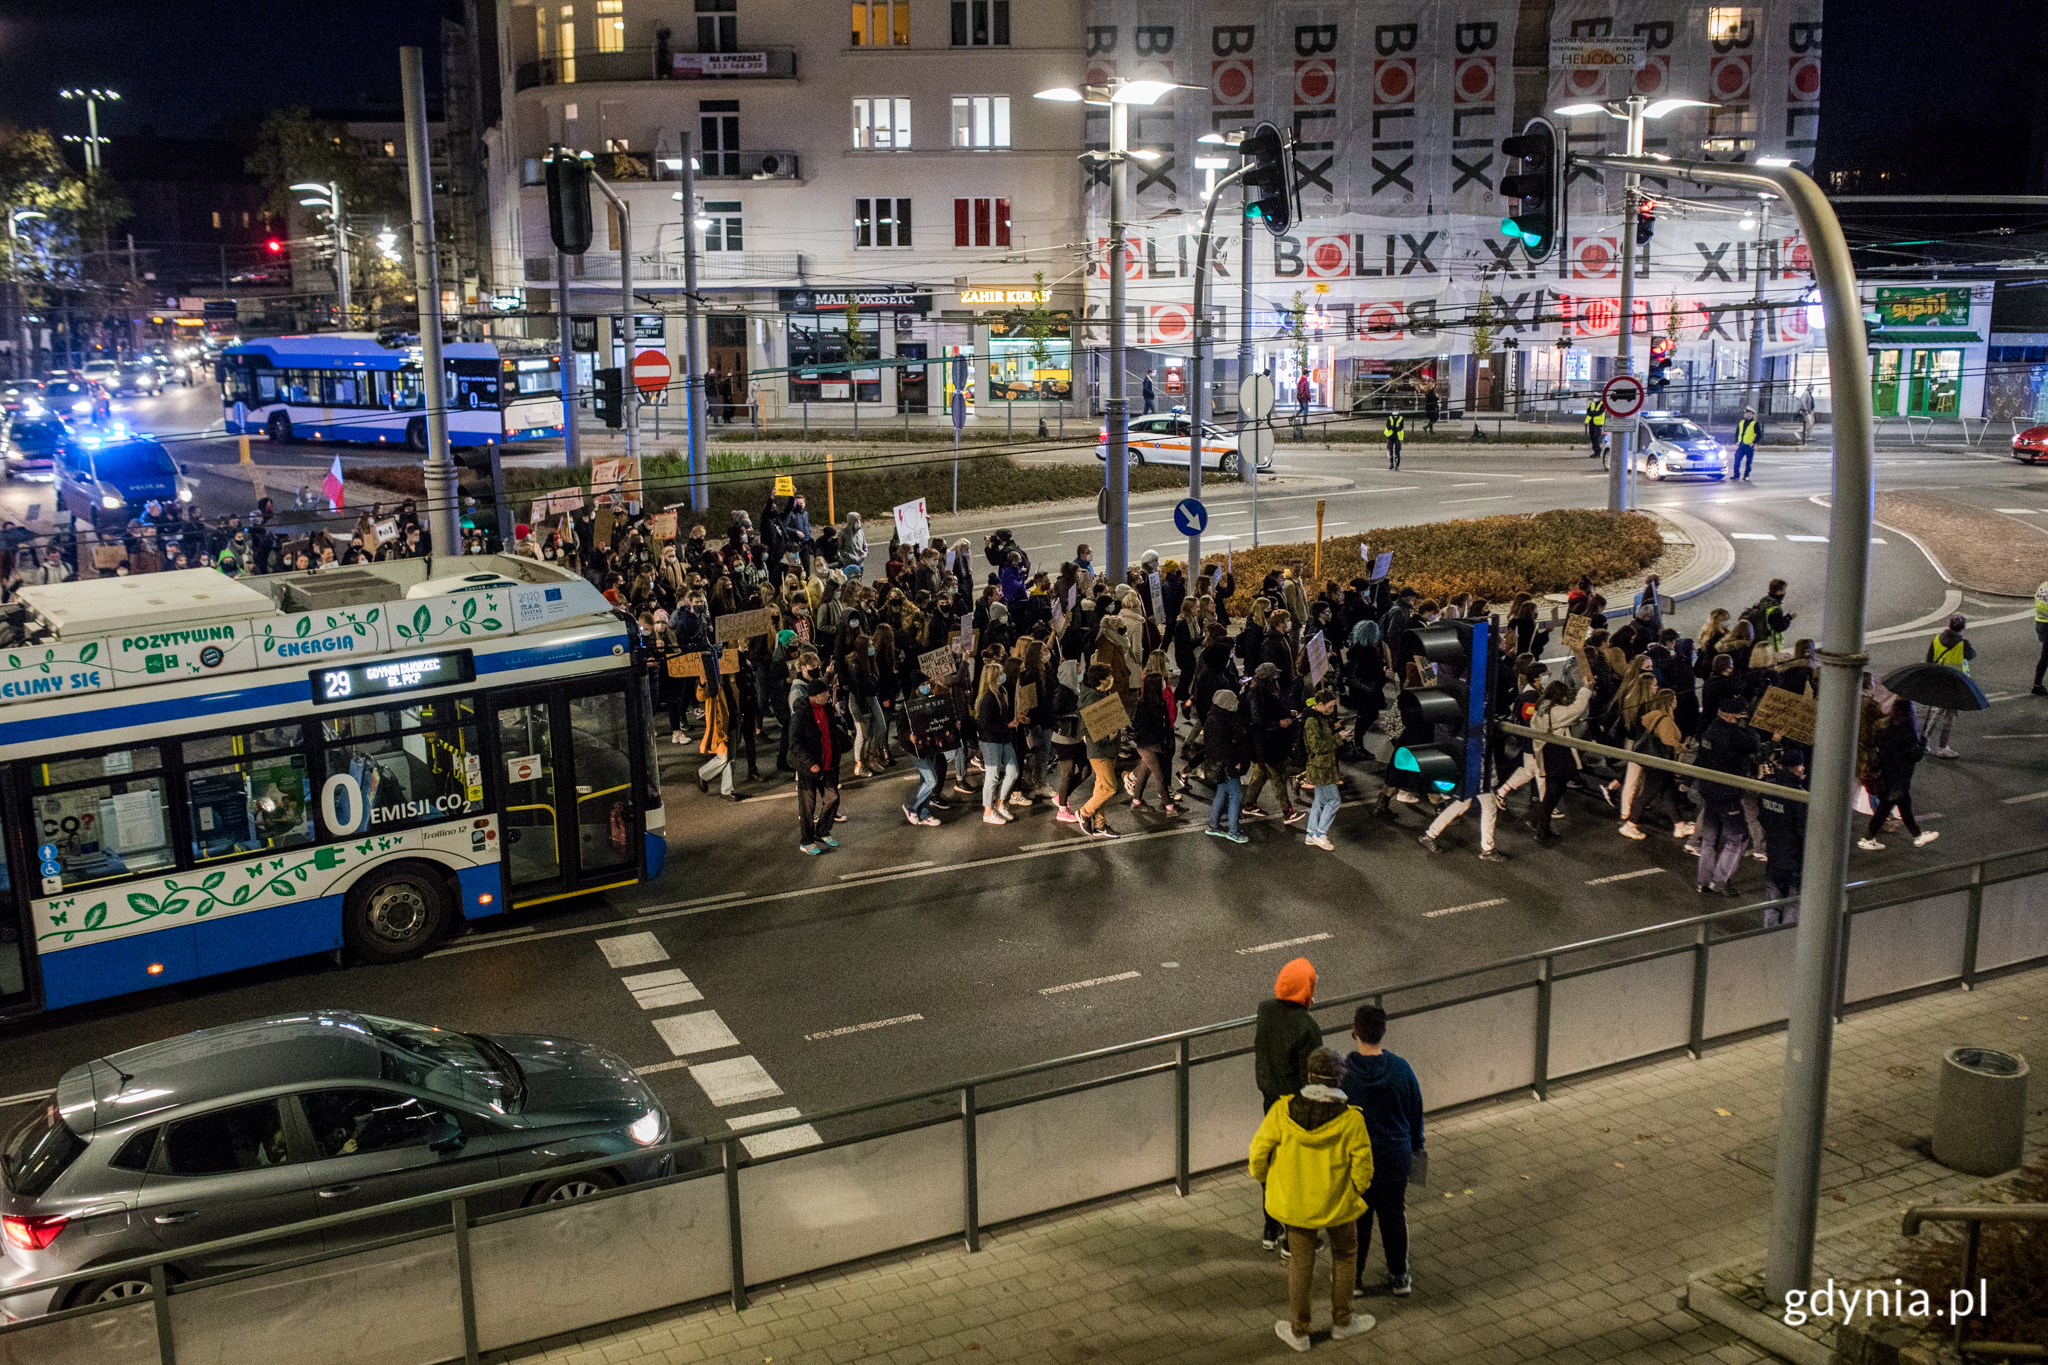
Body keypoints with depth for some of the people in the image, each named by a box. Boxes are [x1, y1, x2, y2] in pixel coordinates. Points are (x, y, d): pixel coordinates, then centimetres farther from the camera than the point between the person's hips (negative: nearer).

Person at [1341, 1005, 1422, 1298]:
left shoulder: (1340, 1072, -20)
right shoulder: (1401, 1069, -14)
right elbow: (1416, 1112, 0)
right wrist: (1415, 1146, 16)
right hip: (1395, 1156, 2)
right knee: (1394, 1214, 18)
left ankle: (1354, 1278, 25)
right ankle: (1399, 1277, 29)